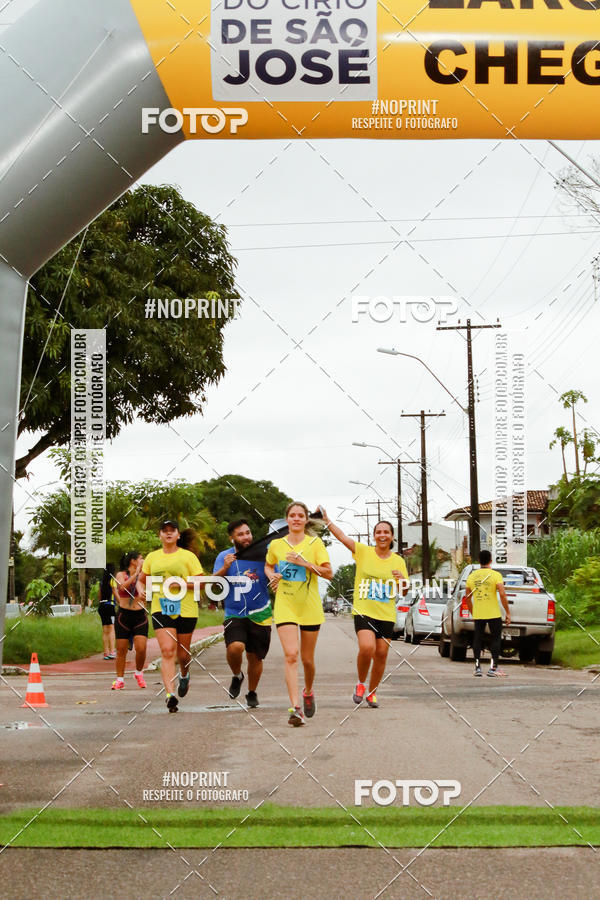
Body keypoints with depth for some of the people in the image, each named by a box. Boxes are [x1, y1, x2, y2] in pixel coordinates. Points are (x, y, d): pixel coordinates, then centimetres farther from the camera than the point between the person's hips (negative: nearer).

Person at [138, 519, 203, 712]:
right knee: (167, 651, -14)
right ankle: (170, 694, -21)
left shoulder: (188, 556, 2)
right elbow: (141, 580, 25)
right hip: (160, 609, 1)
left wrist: (182, 582, -16)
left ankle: (184, 675, 44)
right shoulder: (152, 557, 11)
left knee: (182, 653, 9)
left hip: (185, 610, -1)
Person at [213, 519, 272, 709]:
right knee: (234, 647, -25)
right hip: (234, 614, -1)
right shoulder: (225, 556, 1)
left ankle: (252, 693, 31)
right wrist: (225, 569, -26)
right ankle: (237, 676, 6)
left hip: (260, 615, 1)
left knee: (255, 657, 7)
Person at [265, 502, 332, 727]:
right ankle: (296, 708, -20)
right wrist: (272, 576, 3)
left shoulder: (315, 543, 1)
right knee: (291, 655, -16)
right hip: (284, 607, 0)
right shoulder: (276, 545, 6)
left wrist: (305, 563, -15)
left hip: (310, 607, 0)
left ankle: (308, 692, 39)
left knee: (307, 659, 9)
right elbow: (268, 566, 25)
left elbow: (329, 573, -4)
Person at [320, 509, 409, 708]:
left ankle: (372, 692, 23)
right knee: (367, 648, -22)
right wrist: (326, 519, -18)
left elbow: (404, 592, 12)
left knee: (381, 654, 3)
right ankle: (360, 684, 3)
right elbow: (342, 537, -8)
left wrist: (402, 580, -9)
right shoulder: (363, 551, 1)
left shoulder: (398, 561, 8)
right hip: (364, 611, -3)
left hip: (386, 615, 3)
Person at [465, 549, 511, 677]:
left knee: (477, 639, 10)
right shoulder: (495, 575, -6)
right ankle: (493, 668, 1)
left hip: (478, 614, 3)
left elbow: (467, 598, 11)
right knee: (496, 639, 6)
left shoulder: (472, 576, 7)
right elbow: (502, 594, -14)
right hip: (494, 614, -3)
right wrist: (508, 613, -7)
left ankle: (477, 668, 8)